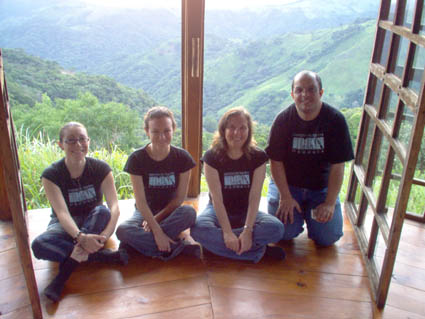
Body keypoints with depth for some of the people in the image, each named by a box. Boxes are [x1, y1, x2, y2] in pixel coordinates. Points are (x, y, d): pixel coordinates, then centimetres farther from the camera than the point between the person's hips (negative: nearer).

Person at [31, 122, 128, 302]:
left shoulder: (100, 169, -12)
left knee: (102, 211, -35)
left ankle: (64, 274, -31)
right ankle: (105, 256, -29)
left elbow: (114, 206, -23)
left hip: (94, 224, 1)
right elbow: (62, 212, -26)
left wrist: (104, 236, -42)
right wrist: (80, 237, -46)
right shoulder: (51, 175, -14)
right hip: (66, 226, 0)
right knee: (38, 245, -33)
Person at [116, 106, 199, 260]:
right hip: (145, 213, 0)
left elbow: (180, 197, -6)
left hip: (170, 212, 1)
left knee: (189, 212, -33)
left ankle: (142, 241, -23)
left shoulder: (182, 157, -10)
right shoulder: (137, 159, -14)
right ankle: (179, 247, -27)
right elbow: (140, 201, -16)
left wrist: (157, 218, -13)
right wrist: (157, 232, -25)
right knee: (122, 230, -31)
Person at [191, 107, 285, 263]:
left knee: (277, 228, -27)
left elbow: (255, 197, -15)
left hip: (246, 212, 1)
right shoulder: (211, 157, -13)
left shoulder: (258, 157, -9)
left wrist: (247, 230, -28)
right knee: (198, 229, -34)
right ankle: (260, 250, -27)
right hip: (218, 211, -1)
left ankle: (217, 242, -22)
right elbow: (216, 198, -18)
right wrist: (227, 232, -29)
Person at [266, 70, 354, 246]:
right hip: (286, 183, 0)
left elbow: (337, 167, -11)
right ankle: (298, 212, 19)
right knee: (284, 233, -14)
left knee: (328, 237, -9)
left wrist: (330, 203, -13)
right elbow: (276, 161, -9)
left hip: (321, 187, 1)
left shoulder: (335, 120, -13)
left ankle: (310, 212, 22)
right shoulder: (283, 119, -12)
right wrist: (286, 197, -14)